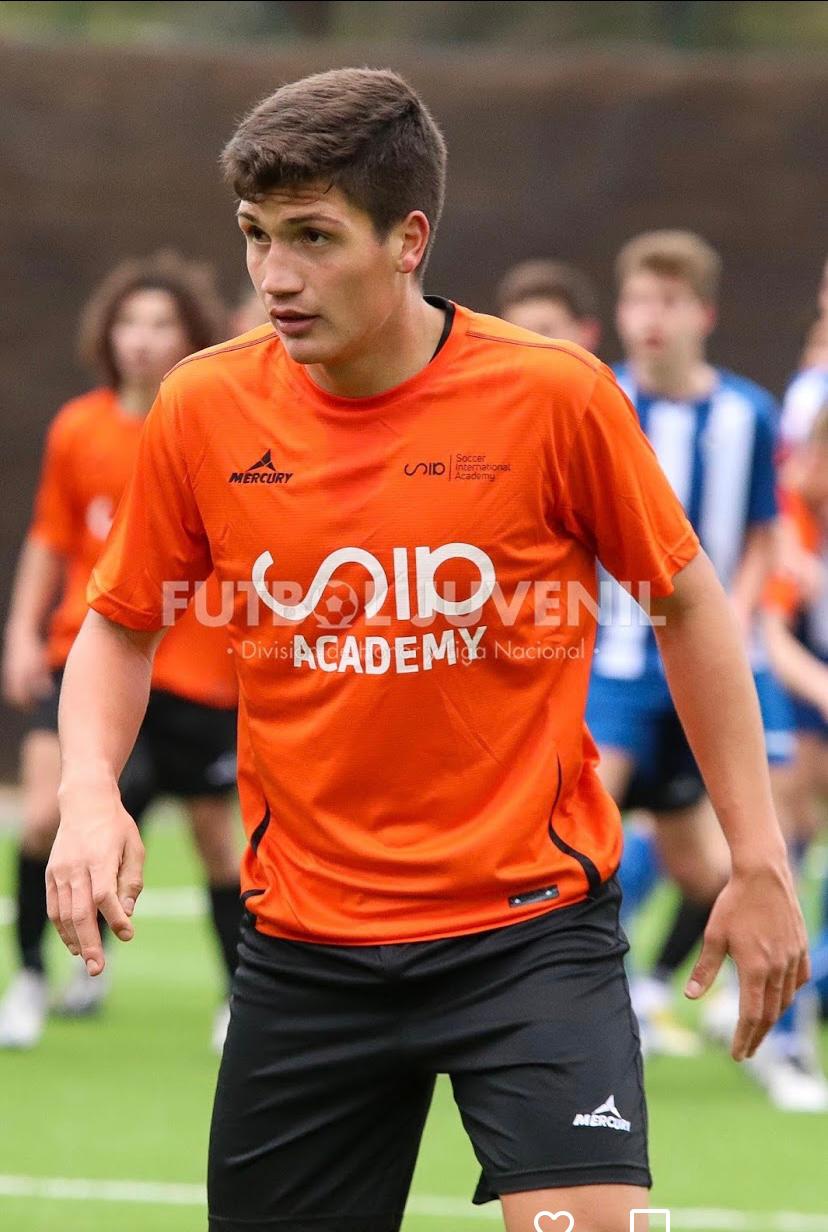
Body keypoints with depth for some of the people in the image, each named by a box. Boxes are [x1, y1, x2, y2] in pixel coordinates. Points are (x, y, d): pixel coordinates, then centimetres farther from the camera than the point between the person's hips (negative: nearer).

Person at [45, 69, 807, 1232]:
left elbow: (687, 602, 3)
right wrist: (89, 794, -9)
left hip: (532, 926, -3)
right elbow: (122, 624, 11)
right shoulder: (204, 408, -4)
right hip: (304, 947, 3)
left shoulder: (552, 394, -10)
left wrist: (758, 863, 2)